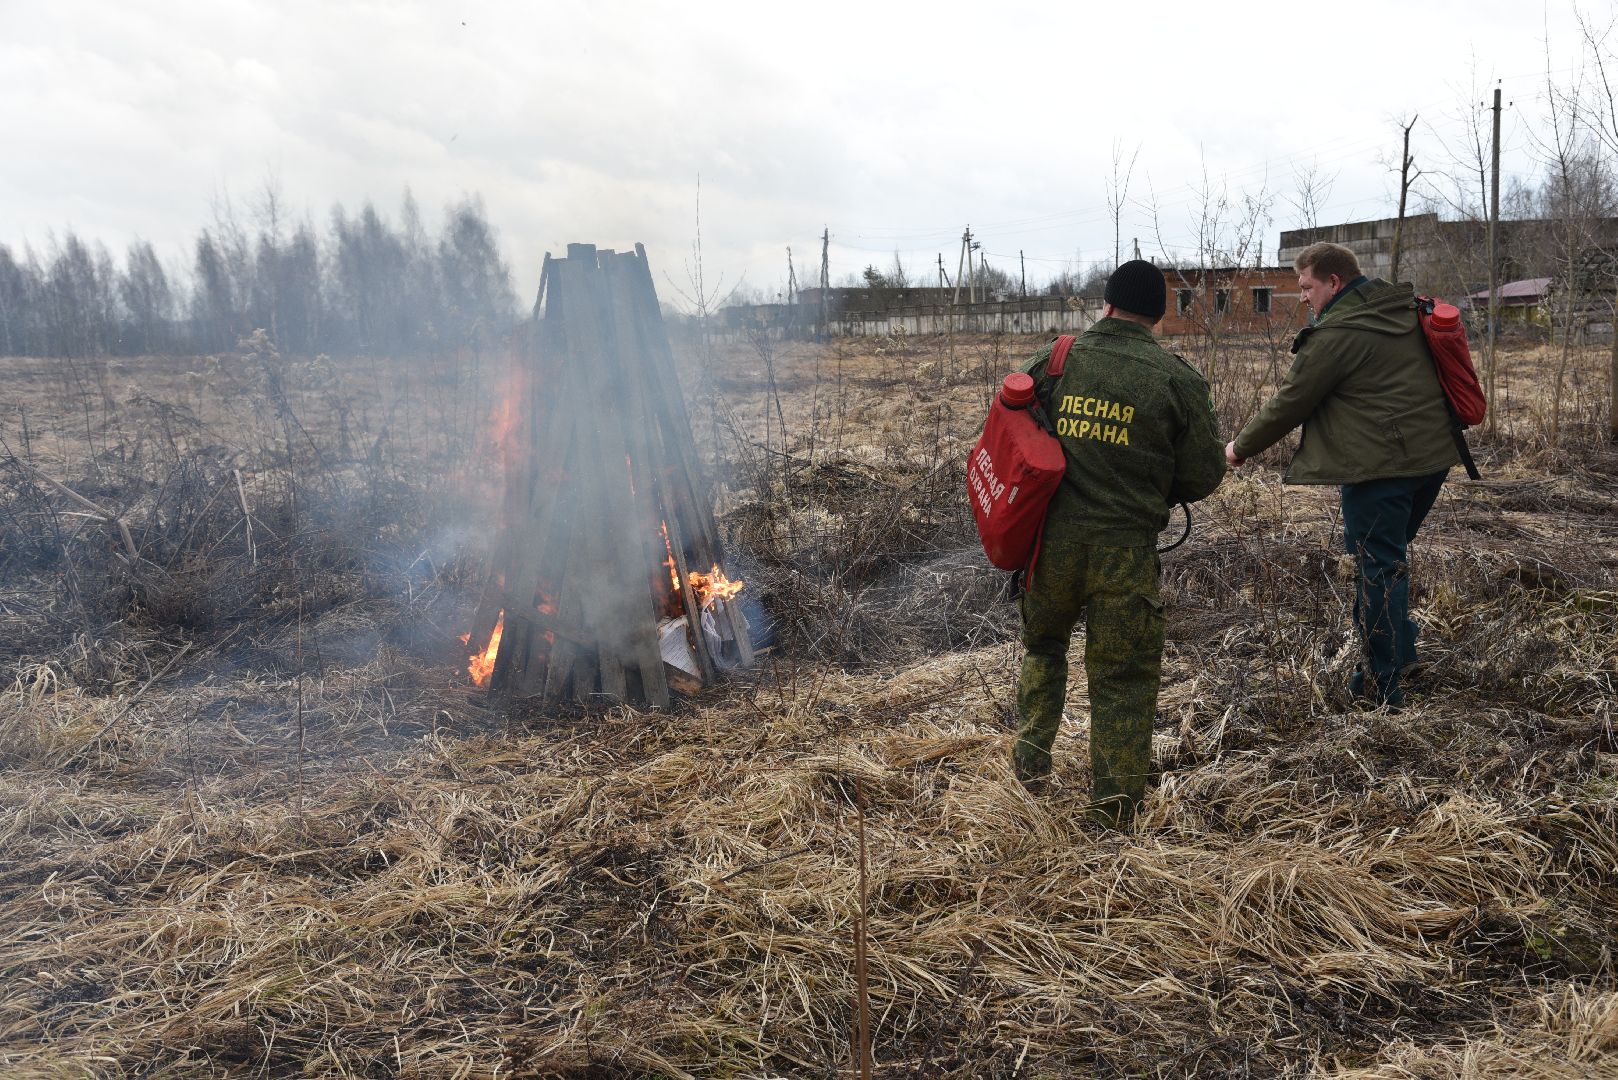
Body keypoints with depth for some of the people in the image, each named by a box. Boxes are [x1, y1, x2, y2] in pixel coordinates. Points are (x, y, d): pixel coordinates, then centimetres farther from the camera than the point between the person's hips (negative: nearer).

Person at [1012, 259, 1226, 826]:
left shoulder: (1052, 360, 1)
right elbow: (1204, 475, -1)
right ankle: (1117, 796, 15)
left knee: (1042, 642, 25)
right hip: (1125, 547, -2)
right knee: (1122, 672, 10)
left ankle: (1031, 758, 29)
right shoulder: (1178, 379, -5)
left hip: (1051, 538, 2)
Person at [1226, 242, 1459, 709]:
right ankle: (1400, 649, 34)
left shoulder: (1337, 335, -15)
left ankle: (1380, 686, 5)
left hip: (1380, 464, -9)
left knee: (1376, 569, -2)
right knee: (1390, 558, 23)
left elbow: (1290, 403, -9)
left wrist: (1241, 447, 5)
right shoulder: (1405, 312, 13)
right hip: (1433, 455, 9)